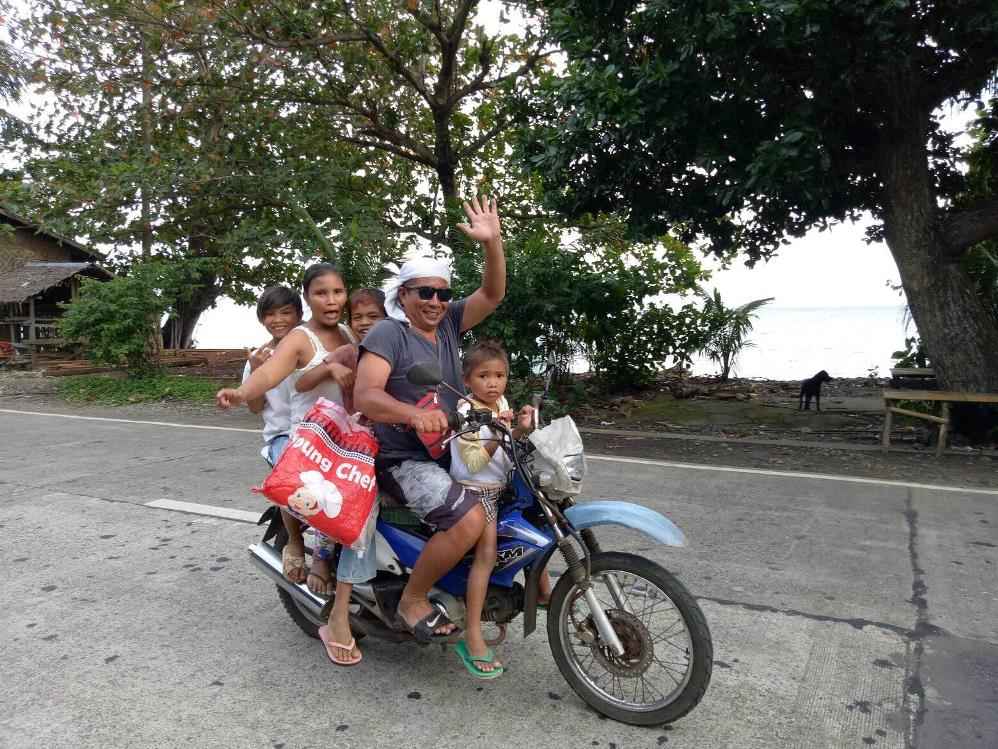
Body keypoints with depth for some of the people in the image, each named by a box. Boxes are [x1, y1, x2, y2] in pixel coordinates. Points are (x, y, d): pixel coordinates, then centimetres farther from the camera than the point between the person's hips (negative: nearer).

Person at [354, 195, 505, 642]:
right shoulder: (387, 333, -11)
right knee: (470, 519, -26)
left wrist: (492, 243, -15)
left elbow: (492, 294, 1)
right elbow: (365, 395, -23)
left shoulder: (448, 323, 9)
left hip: (449, 451, 8)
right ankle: (412, 601, -6)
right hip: (403, 460, -8)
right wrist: (414, 414, -41)